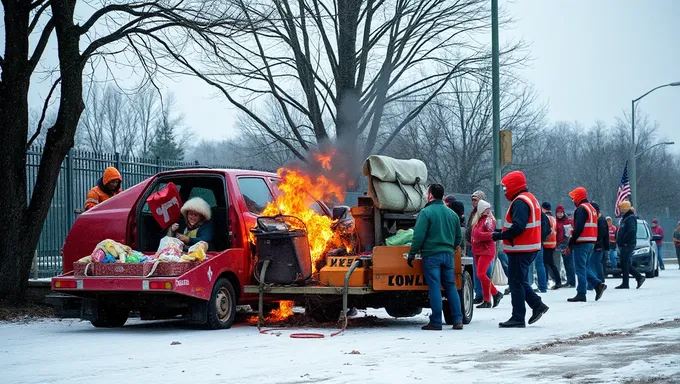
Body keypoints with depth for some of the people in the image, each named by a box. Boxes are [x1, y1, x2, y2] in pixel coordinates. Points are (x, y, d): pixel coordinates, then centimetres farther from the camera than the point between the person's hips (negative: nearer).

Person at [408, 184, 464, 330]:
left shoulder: (426, 212, -8)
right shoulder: (452, 214, 11)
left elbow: (418, 236, -13)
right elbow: (459, 237, 17)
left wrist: (412, 254, -5)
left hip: (431, 255, -5)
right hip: (448, 255, 5)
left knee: (434, 287, -4)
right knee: (450, 286, 10)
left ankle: (436, 322, -3)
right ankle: (458, 320, 6)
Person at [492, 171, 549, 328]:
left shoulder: (520, 202, -16)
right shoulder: (530, 199, 17)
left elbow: (518, 227, -26)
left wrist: (500, 235, -17)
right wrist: (502, 232, 12)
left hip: (520, 250, -10)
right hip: (530, 248, 10)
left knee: (516, 282, -4)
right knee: (519, 280, 19)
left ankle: (518, 318, -1)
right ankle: (537, 305, 15)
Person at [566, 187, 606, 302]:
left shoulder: (581, 209, -12)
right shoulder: (591, 208, 19)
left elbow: (578, 227, -21)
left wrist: (572, 241, -15)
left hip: (581, 242, -10)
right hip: (591, 242, 10)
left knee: (580, 268, -6)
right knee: (585, 267, 16)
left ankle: (581, 293, -6)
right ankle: (598, 284, 2)